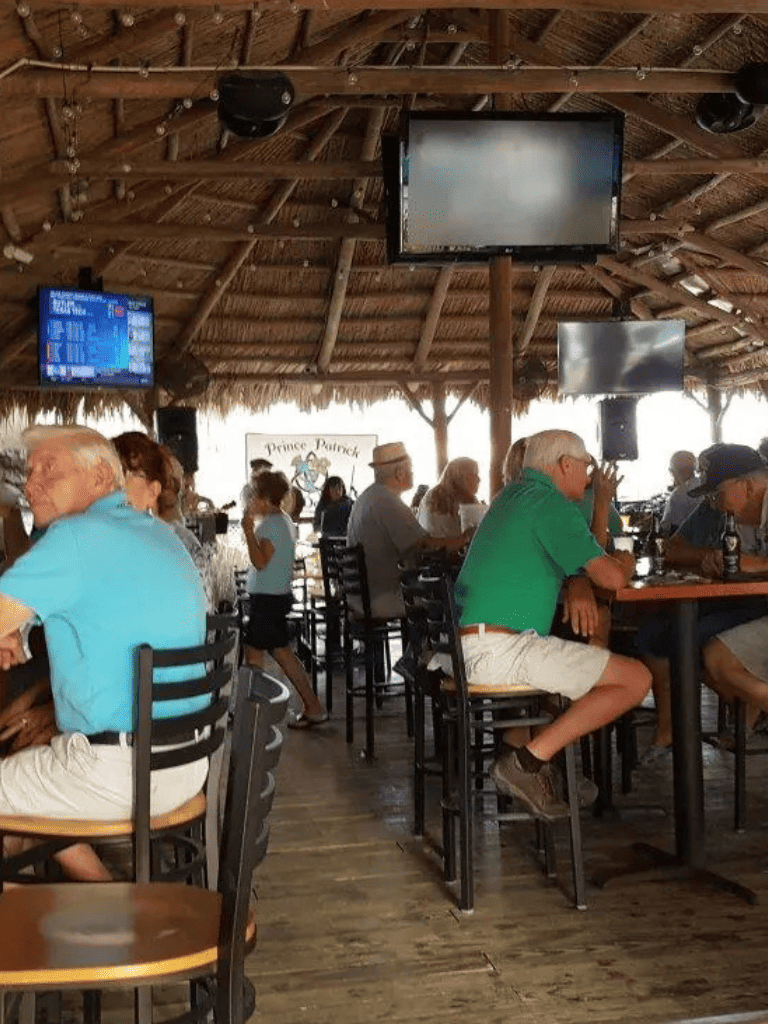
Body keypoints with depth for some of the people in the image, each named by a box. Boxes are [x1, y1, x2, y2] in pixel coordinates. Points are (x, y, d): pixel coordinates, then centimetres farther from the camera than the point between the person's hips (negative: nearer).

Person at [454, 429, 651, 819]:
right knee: (636, 678, -7)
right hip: (501, 651, -10)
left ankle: (516, 742, 17)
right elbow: (611, 577, -12)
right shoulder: (549, 502, -8)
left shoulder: (513, 495, 21)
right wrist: (626, 562, 9)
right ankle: (530, 759, -9)